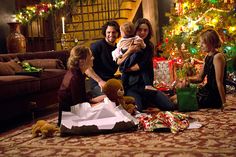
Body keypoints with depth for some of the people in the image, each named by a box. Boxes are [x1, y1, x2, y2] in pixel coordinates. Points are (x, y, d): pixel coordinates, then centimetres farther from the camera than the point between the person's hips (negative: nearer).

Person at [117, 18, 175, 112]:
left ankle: (146, 101, 16)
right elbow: (119, 63, -11)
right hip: (131, 86, -3)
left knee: (170, 107, -7)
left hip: (146, 85, 3)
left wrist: (126, 68, -10)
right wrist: (130, 50, -20)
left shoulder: (149, 46, 7)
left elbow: (142, 66, -8)